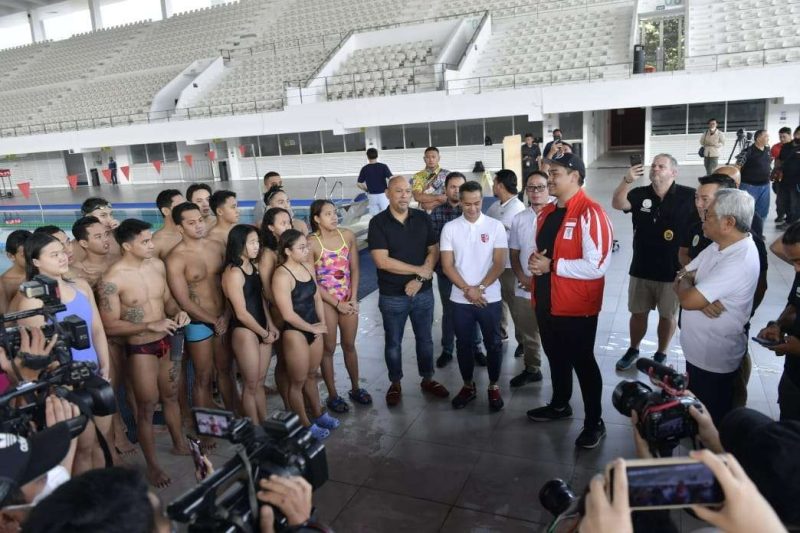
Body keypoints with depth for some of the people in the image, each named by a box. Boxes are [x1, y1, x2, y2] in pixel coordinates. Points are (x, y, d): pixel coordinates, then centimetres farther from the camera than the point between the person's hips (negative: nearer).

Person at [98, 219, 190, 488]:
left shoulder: (157, 265, -3)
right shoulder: (112, 279, -21)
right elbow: (110, 326, -18)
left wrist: (177, 312, -10)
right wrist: (150, 326, -26)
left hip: (167, 341, 6)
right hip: (140, 348, -6)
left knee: (171, 396, 22)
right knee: (147, 406, 7)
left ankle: (179, 444, 43)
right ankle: (152, 465, 25)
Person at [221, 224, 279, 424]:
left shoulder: (253, 267, 8)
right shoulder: (233, 273, -18)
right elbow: (241, 313, -18)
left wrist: (270, 325, 4)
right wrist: (264, 334, -9)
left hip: (262, 329, 8)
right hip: (244, 331, -8)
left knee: (260, 381, 17)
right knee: (250, 385, 6)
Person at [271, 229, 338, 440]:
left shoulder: (306, 267, 4)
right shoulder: (282, 275, -21)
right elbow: (288, 314, -22)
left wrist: (322, 323, 0)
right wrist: (313, 328, -12)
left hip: (314, 330, 7)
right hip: (295, 332, -7)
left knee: (311, 375, 23)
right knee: (298, 381, 9)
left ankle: (318, 414, 39)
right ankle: (305, 426, 22)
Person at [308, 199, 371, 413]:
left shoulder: (347, 235, -2)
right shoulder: (312, 243, -14)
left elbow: (355, 269, 3)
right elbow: (312, 281, -13)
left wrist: (353, 298, -5)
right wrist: (337, 303, -11)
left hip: (349, 300, 4)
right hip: (325, 301, -4)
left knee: (349, 345, 17)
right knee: (328, 348, 9)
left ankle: (355, 388, 34)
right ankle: (332, 395, 24)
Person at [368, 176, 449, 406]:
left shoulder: (423, 218, 0)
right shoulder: (378, 222, -11)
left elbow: (433, 251, 1)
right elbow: (382, 261, -18)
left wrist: (420, 279, -14)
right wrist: (419, 270, -14)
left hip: (423, 292, 3)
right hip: (392, 296, -2)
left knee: (425, 338, 16)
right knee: (393, 342, 12)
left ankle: (427, 379, 34)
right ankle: (395, 384, 30)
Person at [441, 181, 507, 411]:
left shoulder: (495, 226, -3)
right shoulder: (450, 228, -1)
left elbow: (499, 263, -6)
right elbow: (447, 266, -3)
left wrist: (480, 288, -15)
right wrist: (468, 290, -13)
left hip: (490, 298, -1)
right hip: (460, 299, 1)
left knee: (493, 344, 9)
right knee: (464, 344, 12)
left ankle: (494, 387, 26)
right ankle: (468, 385, 29)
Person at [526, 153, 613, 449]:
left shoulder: (590, 213, -19)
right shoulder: (546, 214, 8)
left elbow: (597, 266, -26)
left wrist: (552, 265, -21)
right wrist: (535, 262, -2)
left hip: (576, 306, -8)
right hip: (546, 301, 8)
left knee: (582, 362, 7)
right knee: (555, 356, 22)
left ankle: (594, 422, 26)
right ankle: (559, 405, 44)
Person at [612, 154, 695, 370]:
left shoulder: (689, 196, -10)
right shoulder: (640, 194, -4)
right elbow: (617, 204, -20)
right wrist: (627, 181, -39)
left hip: (673, 270, -2)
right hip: (641, 268, 2)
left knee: (667, 315, 15)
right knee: (638, 312, 17)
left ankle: (661, 354, 35)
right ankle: (633, 350, 37)